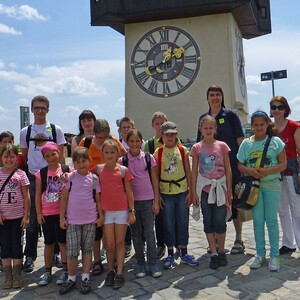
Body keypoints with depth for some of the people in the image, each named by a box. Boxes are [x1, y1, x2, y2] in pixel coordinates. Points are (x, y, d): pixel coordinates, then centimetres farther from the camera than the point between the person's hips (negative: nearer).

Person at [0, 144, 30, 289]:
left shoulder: (21, 174, -3)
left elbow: (26, 196, -2)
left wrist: (26, 216, -5)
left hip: (17, 216, -1)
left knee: (16, 244, 7)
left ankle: (17, 276, 18)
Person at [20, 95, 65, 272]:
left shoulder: (56, 130, 4)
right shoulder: (25, 132, 9)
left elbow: (61, 156, 4)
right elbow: (23, 157, 13)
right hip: (33, 178, 1)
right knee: (33, 219, 4)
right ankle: (30, 256, 16)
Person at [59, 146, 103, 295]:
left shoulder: (94, 178, 1)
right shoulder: (70, 177, -2)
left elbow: (98, 199, 7)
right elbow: (64, 198, 1)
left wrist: (101, 216, 3)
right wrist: (62, 217, -2)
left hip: (90, 220, 1)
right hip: (72, 220, -1)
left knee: (87, 249, 10)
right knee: (71, 251, 2)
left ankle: (85, 278, 21)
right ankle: (71, 279, 20)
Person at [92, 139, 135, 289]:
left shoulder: (124, 170, -5)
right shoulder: (98, 169, 0)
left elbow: (129, 192, -2)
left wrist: (131, 211, -4)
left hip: (122, 211, -1)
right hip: (106, 211, 1)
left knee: (120, 243, 7)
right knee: (109, 244, 8)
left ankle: (119, 274, 15)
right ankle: (110, 271, 26)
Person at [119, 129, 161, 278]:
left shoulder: (149, 158, 0)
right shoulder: (122, 161, 0)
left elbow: (155, 181, 2)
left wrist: (156, 201, -1)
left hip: (147, 200, -1)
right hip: (131, 201, 1)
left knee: (149, 233, 1)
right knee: (136, 234, 9)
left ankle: (152, 263, 15)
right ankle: (140, 264, 21)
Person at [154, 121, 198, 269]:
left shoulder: (183, 150, 2)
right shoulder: (158, 152, 0)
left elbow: (188, 172, 3)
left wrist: (190, 191, -2)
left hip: (182, 191, 1)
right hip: (166, 192, 0)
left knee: (183, 222, 8)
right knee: (168, 224, 7)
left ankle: (184, 253, 23)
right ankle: (170, 254, 21)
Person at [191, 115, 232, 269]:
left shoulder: (222, 146, 0)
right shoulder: (197, 148, 1)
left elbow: (228, 169, 3)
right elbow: (194, 171, 3)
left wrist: (229, 190, 1)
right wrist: (194, 191, 0)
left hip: (220, 187, -1)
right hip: (204, 188, 1)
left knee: (220, 221, 1)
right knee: (208, 221, 6)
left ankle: (221, 252, 21)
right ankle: (214, 254, 17)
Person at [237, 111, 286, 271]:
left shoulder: (275, 141, -2)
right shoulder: (246, 143, 4)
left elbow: (283, 164, -4)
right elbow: (240, 165, 5)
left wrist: (267, 171, -19)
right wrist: (250, 171, -15)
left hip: (271, 184, -2)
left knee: (271, 220, 4)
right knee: (257, 220, 9)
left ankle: (274, 255, 16)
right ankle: (260, 254, 22)